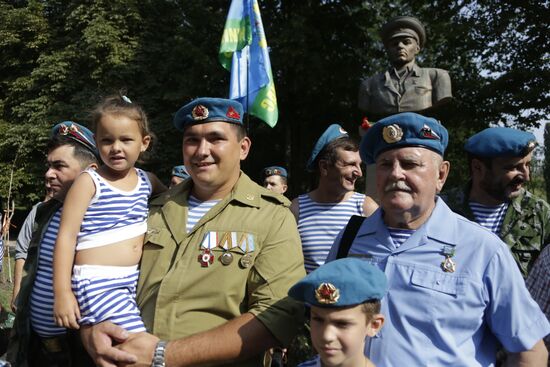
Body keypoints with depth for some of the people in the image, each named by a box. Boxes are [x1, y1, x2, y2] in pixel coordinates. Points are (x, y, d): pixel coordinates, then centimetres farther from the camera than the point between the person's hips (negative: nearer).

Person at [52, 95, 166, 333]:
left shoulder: (147, 180, 11)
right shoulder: (90, 182, -4)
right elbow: (66, 236, -6)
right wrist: (62, 292, -11)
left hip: (135, 280, 6)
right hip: (98, 284, -6)